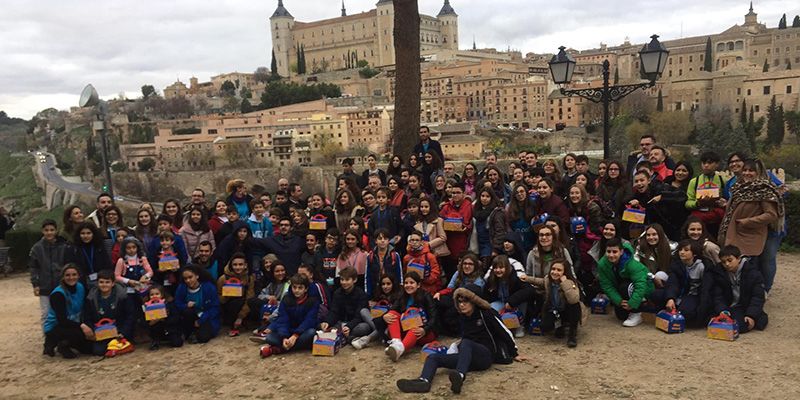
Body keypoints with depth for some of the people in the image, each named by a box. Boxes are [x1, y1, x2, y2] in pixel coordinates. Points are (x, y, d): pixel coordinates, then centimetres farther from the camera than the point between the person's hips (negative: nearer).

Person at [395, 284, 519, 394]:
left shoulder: (485, 313, -4)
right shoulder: (462, 317, 14)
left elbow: (505, 333, -1)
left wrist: (514, 354, 5)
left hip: (485, 356, -6)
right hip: (468, 357, 6)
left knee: (465, 343, -37)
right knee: (433, 357, -13)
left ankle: (460, 376, -64)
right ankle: (424, 381, -46)